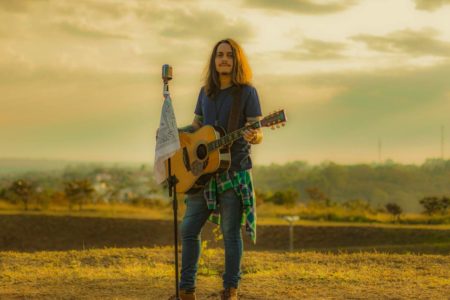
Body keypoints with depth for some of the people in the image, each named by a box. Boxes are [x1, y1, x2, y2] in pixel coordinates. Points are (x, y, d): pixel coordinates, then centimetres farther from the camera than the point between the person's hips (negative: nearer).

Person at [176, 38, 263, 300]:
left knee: (230, 232, -2)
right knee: (189, 229, 4)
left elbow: (258, 133, -8)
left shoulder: (247, 92, -4)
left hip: (235, 172, -5)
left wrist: (253, 137, -32)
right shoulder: (206, 92, 12)